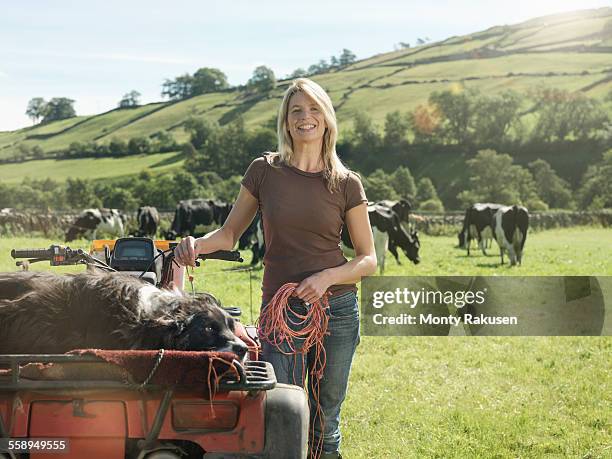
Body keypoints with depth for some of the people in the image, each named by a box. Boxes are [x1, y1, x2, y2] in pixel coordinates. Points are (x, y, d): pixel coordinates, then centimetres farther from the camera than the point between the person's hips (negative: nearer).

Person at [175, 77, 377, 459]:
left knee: (326, 419, 8)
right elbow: (230, 234, 7)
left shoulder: (346, 184, 2)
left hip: (337, 309, 1)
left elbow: (368, 260, 4)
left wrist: (327, 278, -13)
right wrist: (197, 244, -14)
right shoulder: (264, 171, 2)